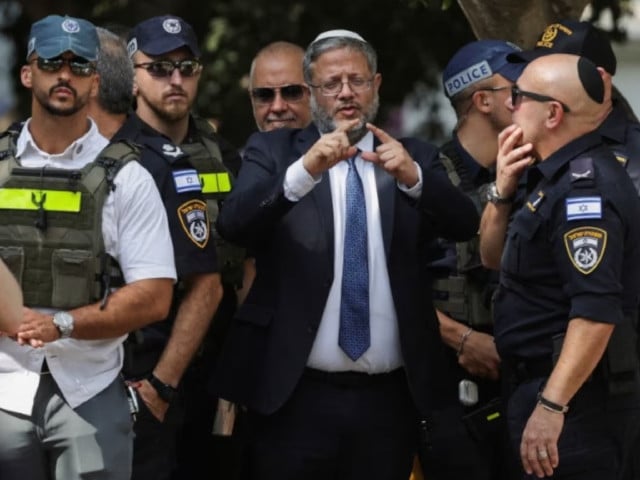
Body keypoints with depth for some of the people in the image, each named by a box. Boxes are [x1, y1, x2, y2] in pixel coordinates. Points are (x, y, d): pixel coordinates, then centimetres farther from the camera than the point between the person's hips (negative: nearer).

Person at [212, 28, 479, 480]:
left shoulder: (415, 158, 10)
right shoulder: (274, 151, 4)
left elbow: (464, 225, -5)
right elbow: (234, 224, -12)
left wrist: (412, 177, -23)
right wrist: (305, 170, -27)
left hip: (390, 398, 2)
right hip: (295, 396, -2)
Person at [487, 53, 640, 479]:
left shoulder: (585, 188, -19)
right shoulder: (558, 177, 13)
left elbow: (597, 311, -27)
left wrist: (551, 405, -28)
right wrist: (503, 190, 6)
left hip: (572, 398, -10)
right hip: (544, 387, 10)